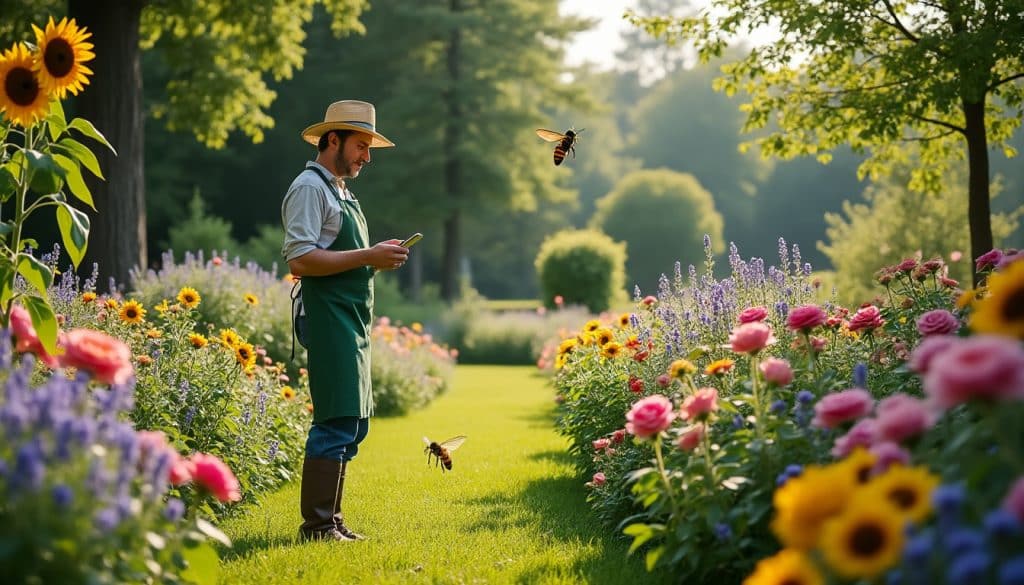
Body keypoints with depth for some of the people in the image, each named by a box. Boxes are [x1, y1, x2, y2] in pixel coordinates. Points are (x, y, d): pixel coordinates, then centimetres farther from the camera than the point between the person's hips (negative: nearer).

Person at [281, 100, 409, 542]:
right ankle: (317, 525, -5)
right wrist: (368, 257, -19)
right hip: (330, 320, -10)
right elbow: (300, 260, -19)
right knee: (337, 423, -11)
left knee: (353, 423, 11)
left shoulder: (339, 191, 22)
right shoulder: (309, 187, -9)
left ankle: (330, 519, 17)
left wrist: (376, 257, 12)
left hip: (353, 323, 10)